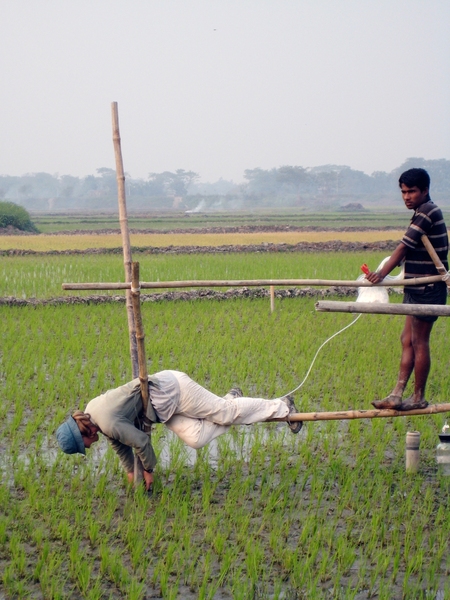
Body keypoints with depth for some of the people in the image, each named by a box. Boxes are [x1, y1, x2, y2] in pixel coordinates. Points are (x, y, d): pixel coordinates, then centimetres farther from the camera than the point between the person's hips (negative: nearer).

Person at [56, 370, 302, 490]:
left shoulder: (108, 423, -26)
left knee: (224, 412, -1)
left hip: (168, 390, -8)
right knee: (196, 439, 2)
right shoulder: (90, 412, 2)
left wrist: (148, 470, -2)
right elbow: (119, 444, 17)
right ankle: (231, 399, 20)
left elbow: (141, 441, -19)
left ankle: (282, 408, 12)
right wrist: (130, 471, 19)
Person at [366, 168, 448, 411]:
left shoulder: (427, 212, -15)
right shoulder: (424, 212, 15)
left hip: (427, 289, -10)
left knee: (418, 342, -2)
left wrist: (383, 273, -23)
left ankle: (418, 398, 7)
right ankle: (397, 395, 7)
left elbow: (404, 247, -20)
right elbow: (411, 251, 15)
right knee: (407, 340, 7)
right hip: (418, 288, 10)